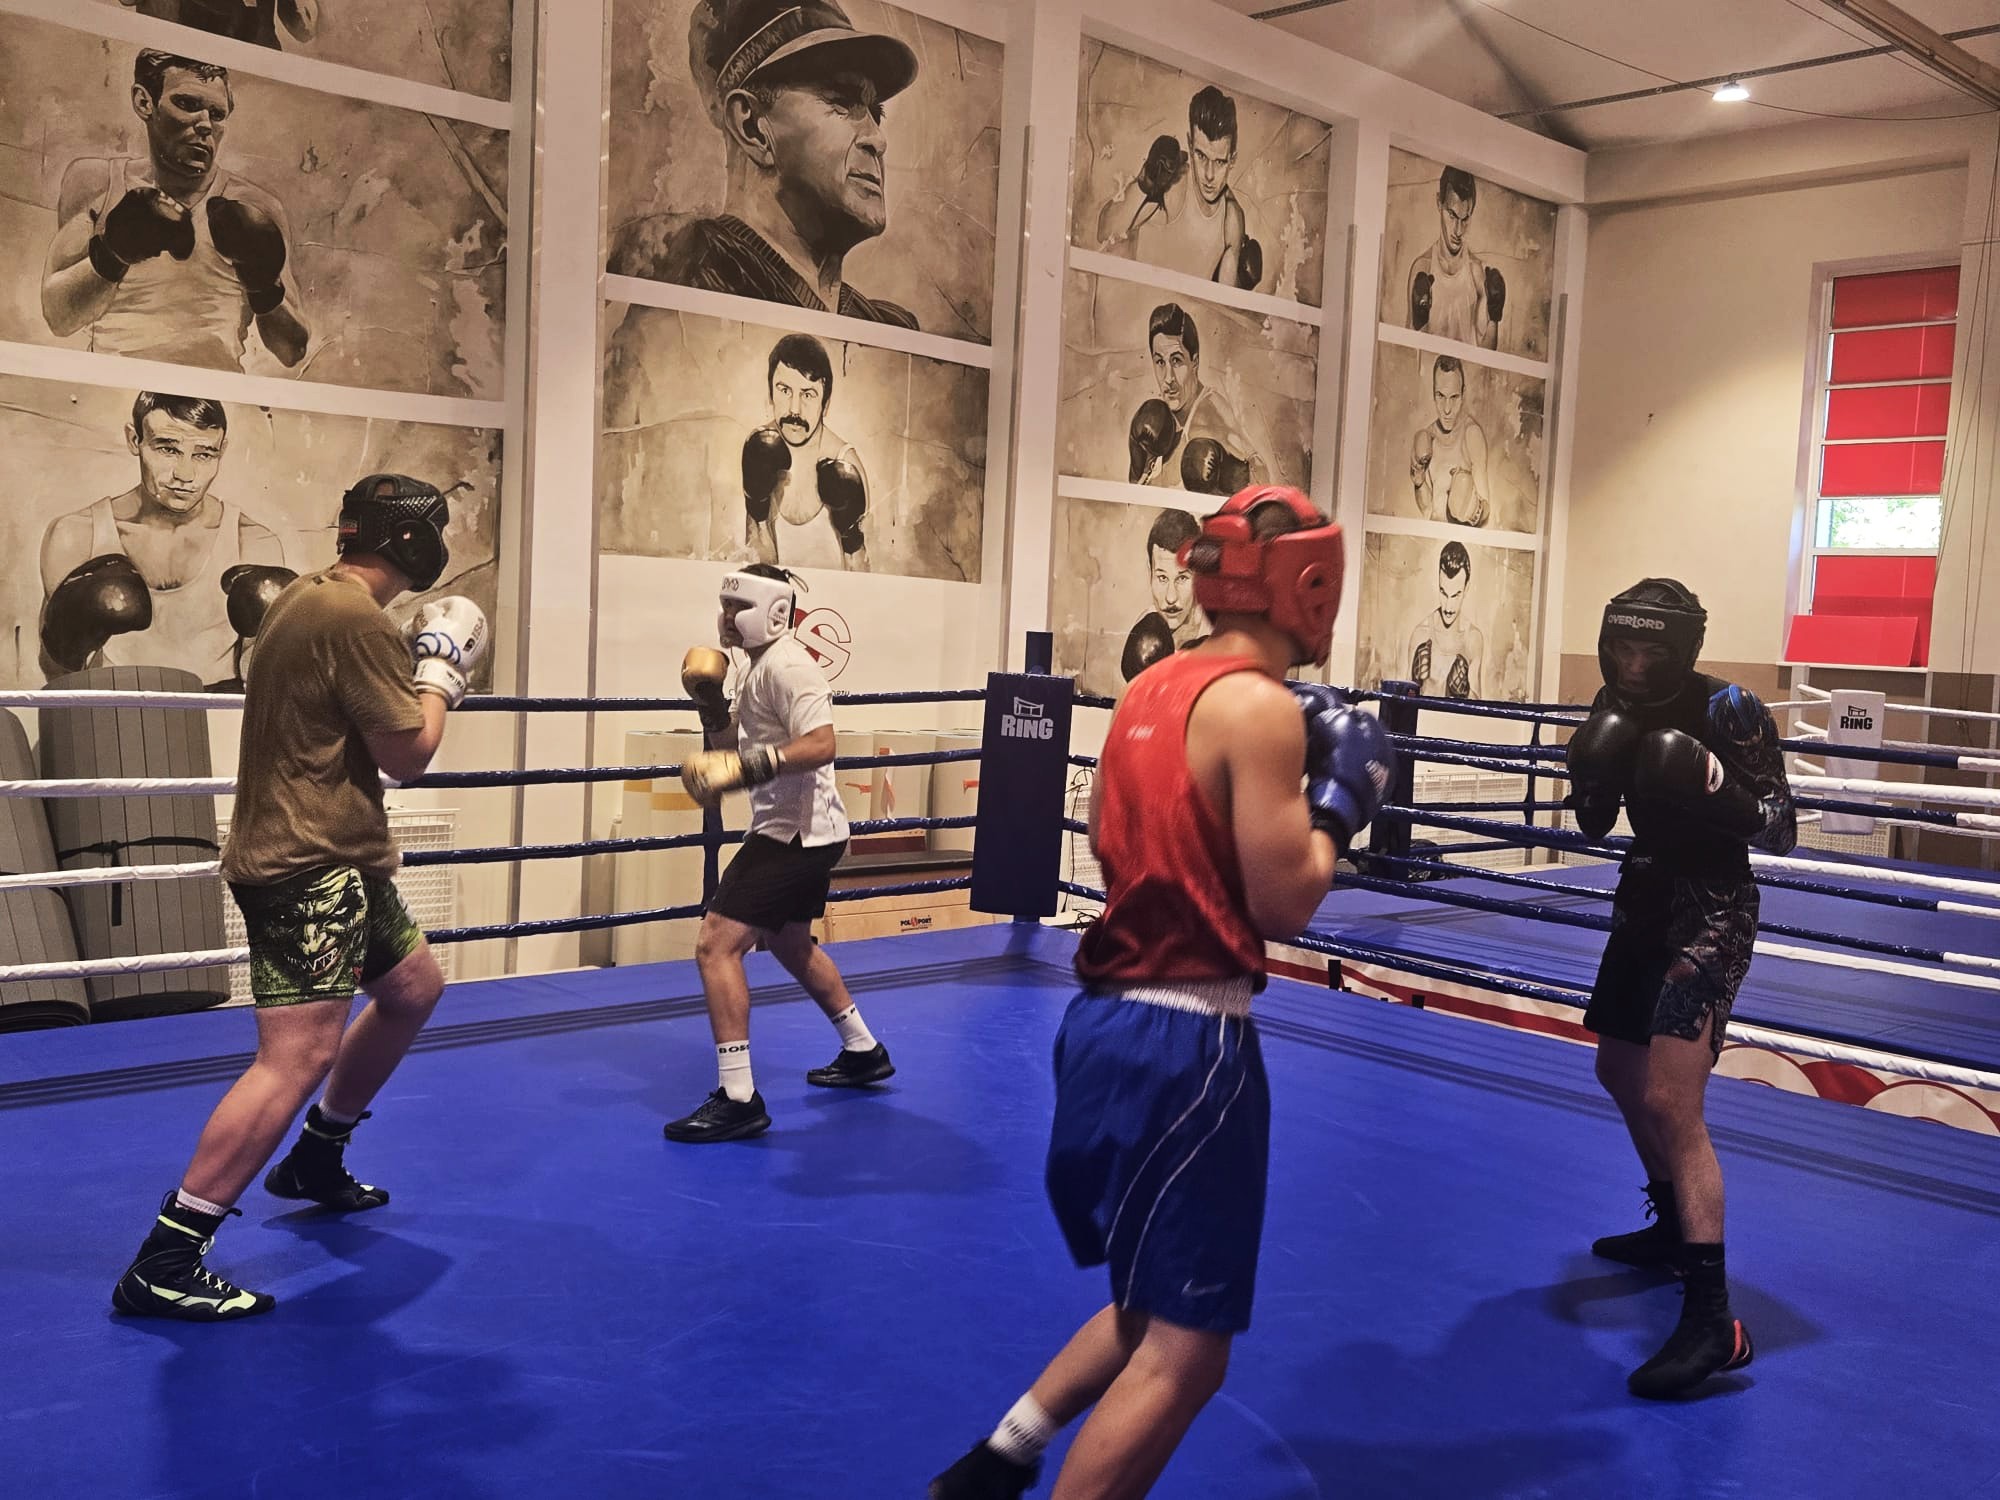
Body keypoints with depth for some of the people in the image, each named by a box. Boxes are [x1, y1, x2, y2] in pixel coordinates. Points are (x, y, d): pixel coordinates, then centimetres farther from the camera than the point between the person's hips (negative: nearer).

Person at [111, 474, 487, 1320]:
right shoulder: (358, 619, -19)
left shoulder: (308, 598, 12)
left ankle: (315, 1159, 37)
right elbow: (407, 754, -15)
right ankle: (163, 1264, -11)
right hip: (310, 864, -11)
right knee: (299, 1057, -15)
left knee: (415, 988, 24)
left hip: (327, 857, 11)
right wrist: (440, 670, -1)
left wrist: (426, 674, 13)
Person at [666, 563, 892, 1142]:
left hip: (794, 833, -11)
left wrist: (743, 768, -35)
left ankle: (738, 1100, -13)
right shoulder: (762, 666, 16)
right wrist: (710, 698, 5)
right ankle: (863, 1052, 40)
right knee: (791, 945, 26)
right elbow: (730, 740, 22)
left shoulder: (785, 664, -17)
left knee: (715, 945, -15)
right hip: (803, 832, 11)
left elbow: (820, 746, -29)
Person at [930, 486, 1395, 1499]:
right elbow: (1283, 903, -16)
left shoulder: (1151, 690, 10)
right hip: (1185, 1043, -9)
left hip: (1106, 1022, 9)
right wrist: (1339, 798, 0)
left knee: (1160, 1308, 25)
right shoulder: (1261, 707, -14)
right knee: (1184, 1352, 4)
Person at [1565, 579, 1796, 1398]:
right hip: (1644, 901, 8)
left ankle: (1712, 1318, -16)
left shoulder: (1729, 711, -17)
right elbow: (1594, 824, 6)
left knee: (1669, 1101, -18)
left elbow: (1781, 831, -14)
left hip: (1712, 914, -8)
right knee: (1619, 1073, 21)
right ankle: (1673, 1226, 42)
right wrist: (1591, 777, -15)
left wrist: (1721, 792, -32)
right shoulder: (1615, 706, 1)